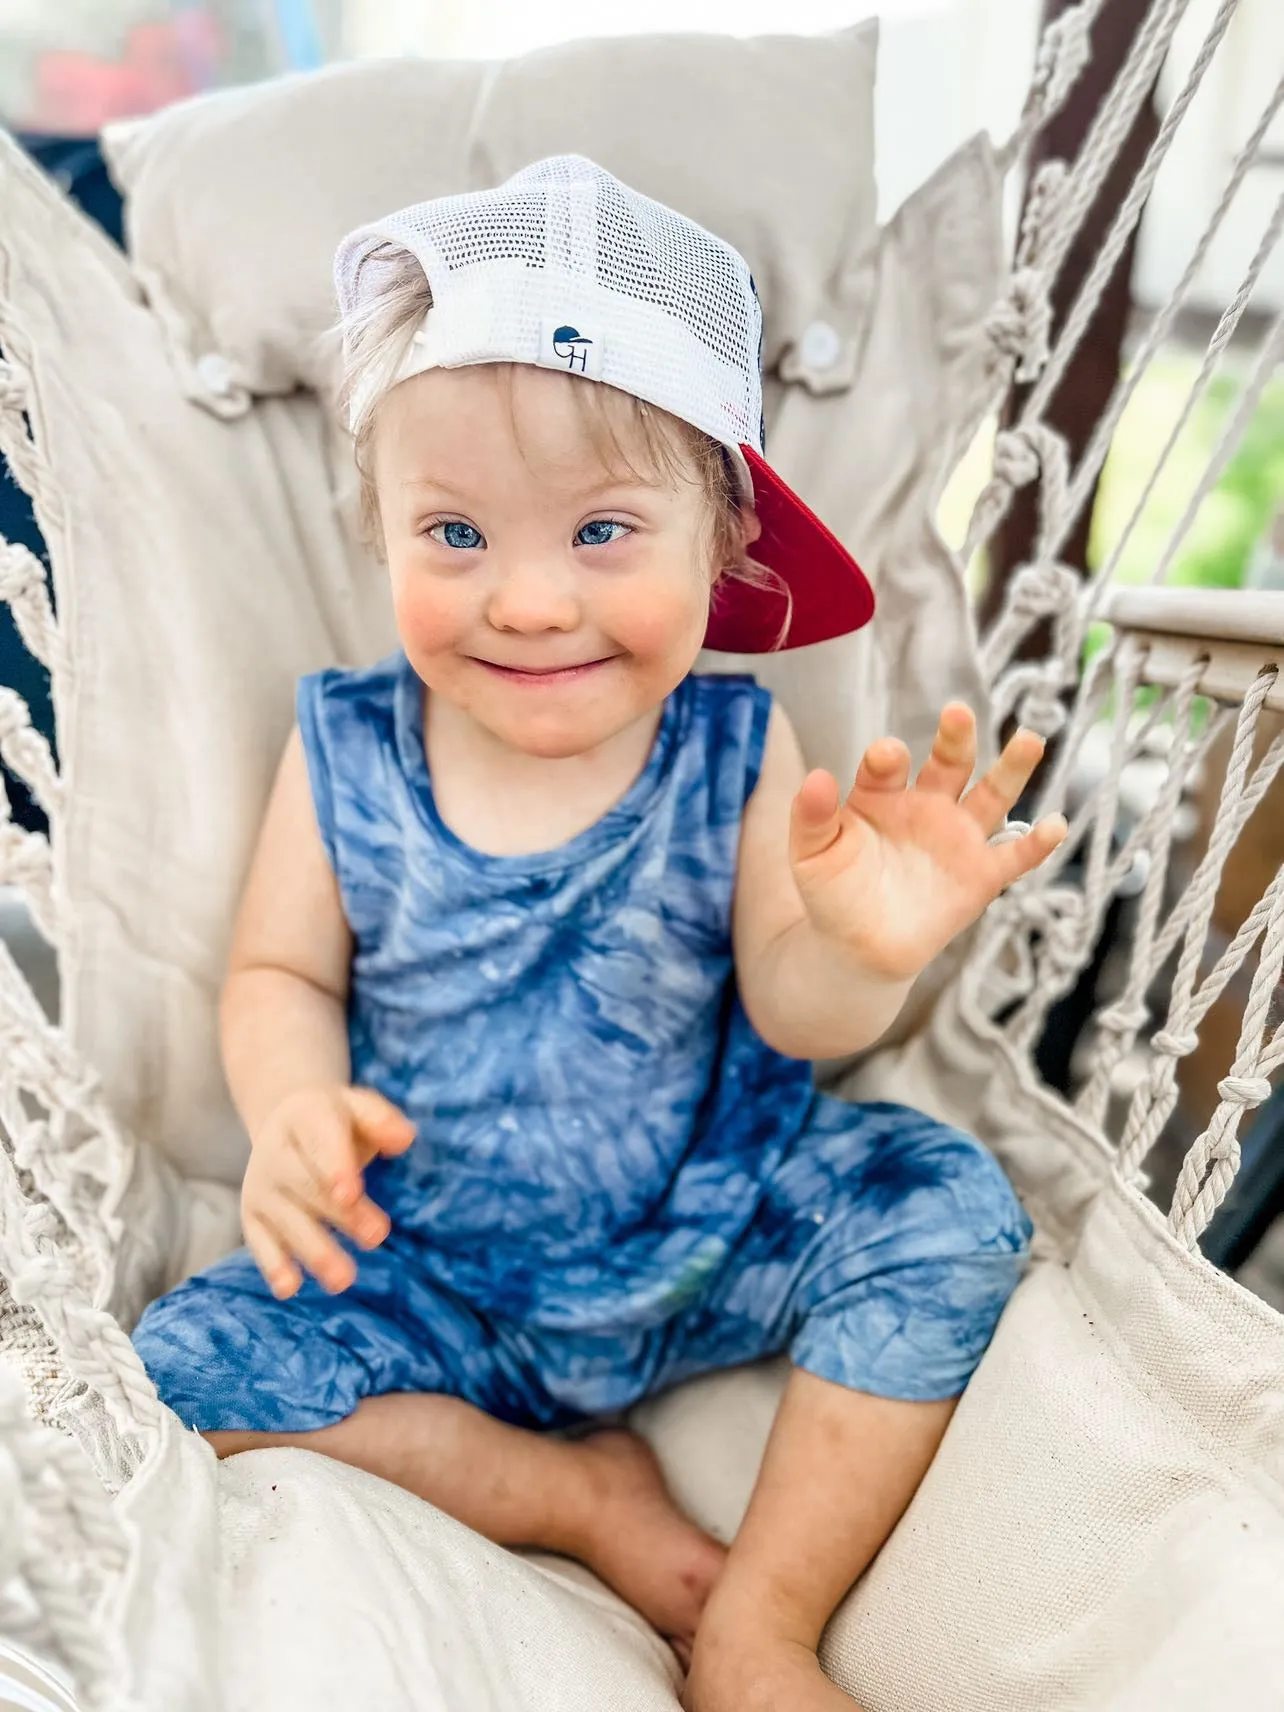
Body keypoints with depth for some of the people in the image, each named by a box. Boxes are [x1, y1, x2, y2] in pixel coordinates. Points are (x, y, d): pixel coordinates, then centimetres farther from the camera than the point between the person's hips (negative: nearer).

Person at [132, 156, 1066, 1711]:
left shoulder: (733, 752, -13)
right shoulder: (346, 753, -10)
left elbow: (789, 1015, -13)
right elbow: (282, 974, -1)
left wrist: (859, 952, -37)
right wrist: (294, 1110, -24)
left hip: (713, 1235, 0)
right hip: (435, 1277, 1)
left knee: (943, 1203, -21)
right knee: (185, 1362, -16)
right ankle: (577, 1492, -1)